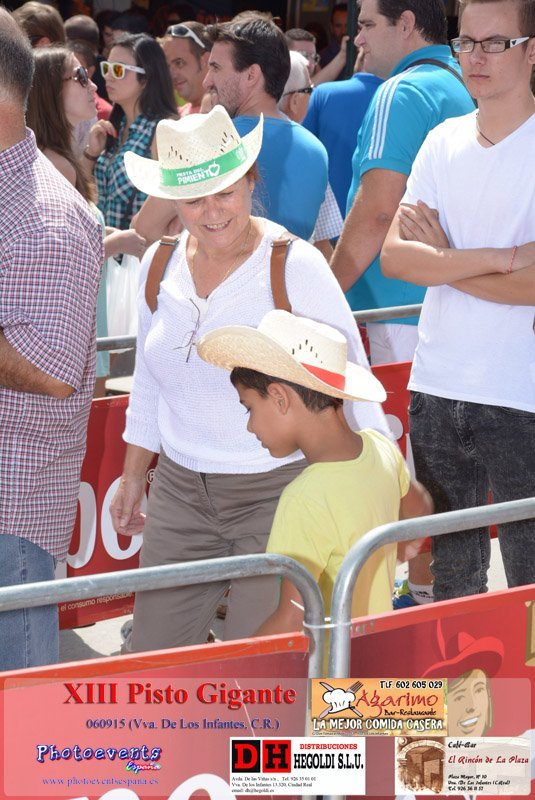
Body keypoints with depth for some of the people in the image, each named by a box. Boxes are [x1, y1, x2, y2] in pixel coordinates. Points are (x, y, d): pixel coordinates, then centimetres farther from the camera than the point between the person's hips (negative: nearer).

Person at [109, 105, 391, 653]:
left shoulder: (297, 267, -11)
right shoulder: (160, 265, 5)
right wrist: (133, 477, 19)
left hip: (277, 494, -5)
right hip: (180, 493, 5)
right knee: (151, 660, 6)